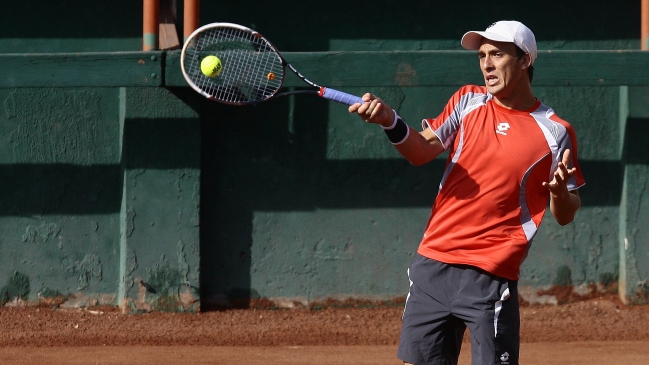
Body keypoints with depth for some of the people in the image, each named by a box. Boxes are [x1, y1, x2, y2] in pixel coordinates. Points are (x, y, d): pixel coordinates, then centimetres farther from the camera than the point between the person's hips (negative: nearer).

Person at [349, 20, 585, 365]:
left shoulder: (555, 131, -1)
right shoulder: (468, 101, 10)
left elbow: (564, 216, 4)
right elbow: (421, 151, 0)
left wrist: (560, 192, -18)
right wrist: (390, 121, -18)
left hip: (491, 277, -4)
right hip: (433, 265, 4)